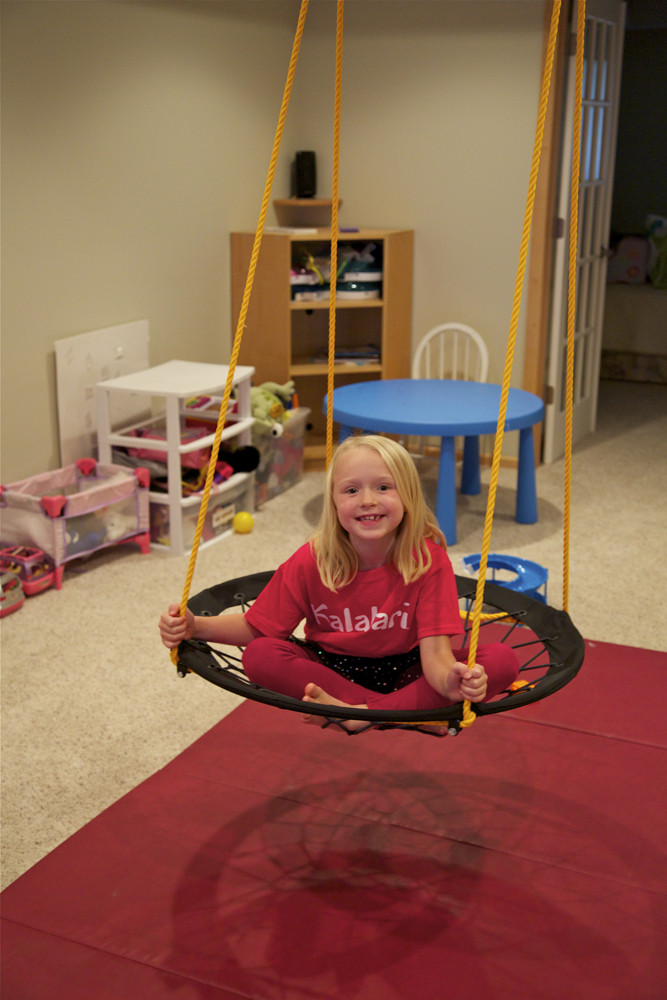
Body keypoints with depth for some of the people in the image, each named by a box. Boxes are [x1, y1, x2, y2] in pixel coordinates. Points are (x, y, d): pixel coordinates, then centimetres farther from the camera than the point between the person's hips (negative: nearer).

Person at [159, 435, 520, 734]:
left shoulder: (429, 558, -18)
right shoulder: (311, 562, -14)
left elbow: (435, 652, -25)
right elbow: (257, 625, -5)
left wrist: (449, 681, -49)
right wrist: (195, 627, -22)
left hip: (405, 671, -1)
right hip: (335, 669, 1)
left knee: (502, 660, -25)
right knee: (259, 655, -27)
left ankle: (361, 714, -32)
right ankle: (414, 714, -28)